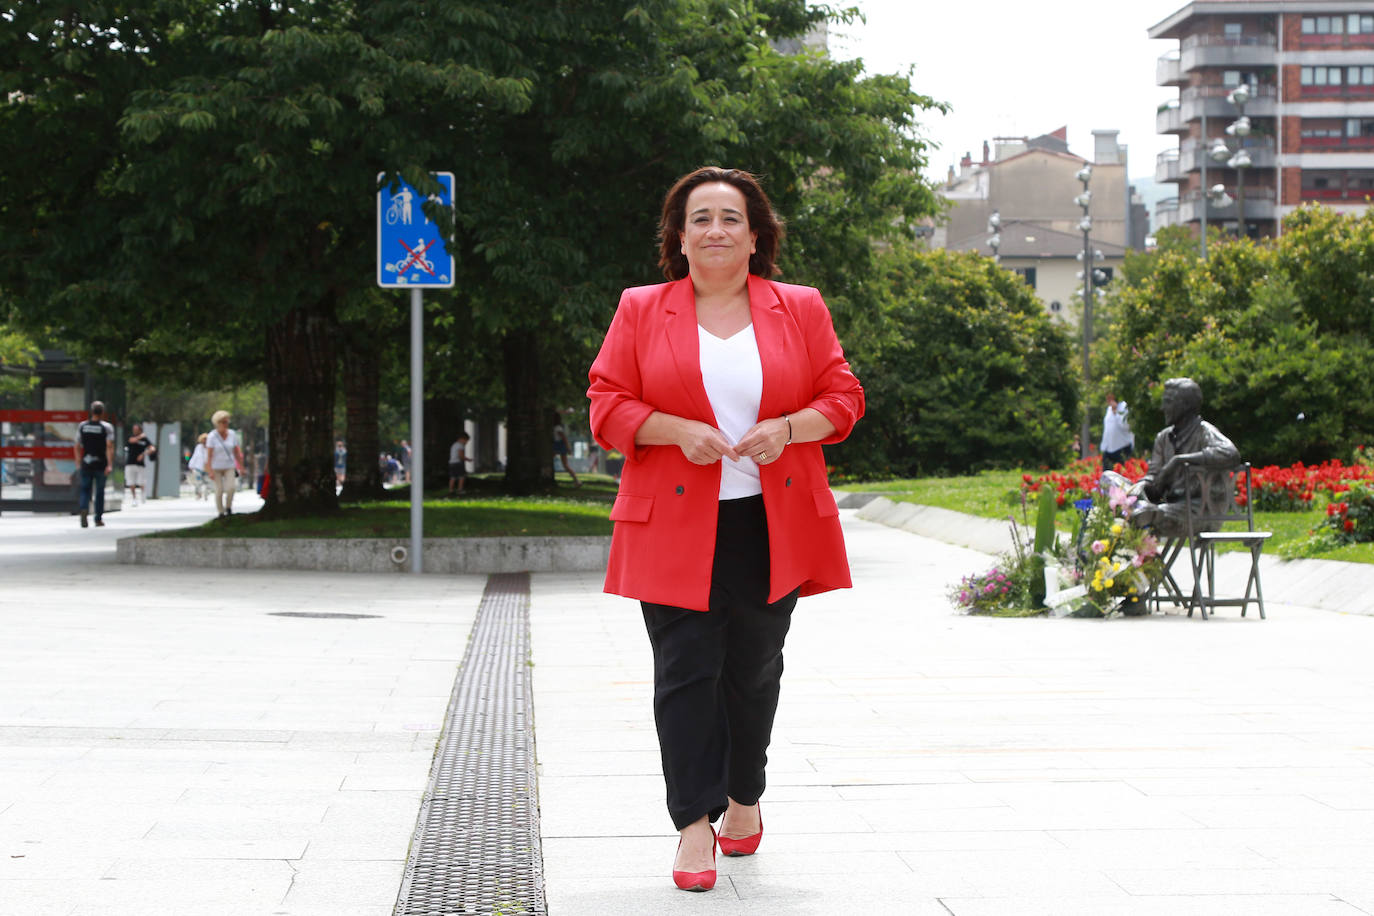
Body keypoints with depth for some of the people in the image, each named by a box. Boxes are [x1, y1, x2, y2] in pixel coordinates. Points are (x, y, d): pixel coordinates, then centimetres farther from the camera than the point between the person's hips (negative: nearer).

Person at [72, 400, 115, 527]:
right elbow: (110, 447, -15)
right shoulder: (107, 427, -6)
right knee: (100, 492, 9)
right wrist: (110, 464, -16)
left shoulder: (82, 426, 4)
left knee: (85, 490, 8)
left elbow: (77, 447, 7)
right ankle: (98, 519, 14)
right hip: (101, 464, -2)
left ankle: (84, 508, -20)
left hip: (86, 464, 2)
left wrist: (78, 462, 17)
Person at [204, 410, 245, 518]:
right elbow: (209, 455, -13)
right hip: (216, 467, -2)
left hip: (229, 467, 2)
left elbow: (236, 452, 8)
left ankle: (228, 507, 6)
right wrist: (210, 471, -20)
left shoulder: (232, 434, 0)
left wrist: (241, 467, 8)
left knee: (231, 487, -16)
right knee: (219, 490, -6)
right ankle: (221, 512, 8)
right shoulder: (212, 436, -11)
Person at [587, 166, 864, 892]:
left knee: (754, 671, 11)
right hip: (675, 528, -1)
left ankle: (745, 797, 31)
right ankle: (695, 824, -2)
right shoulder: (640, 311, 5)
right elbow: (607, 405, 1)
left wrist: (787, 428, -13)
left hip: (774, 526, 2)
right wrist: (678, 430, -16)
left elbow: (843, 397, 7)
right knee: (685, 671, -6)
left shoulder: (801, 310, 8)